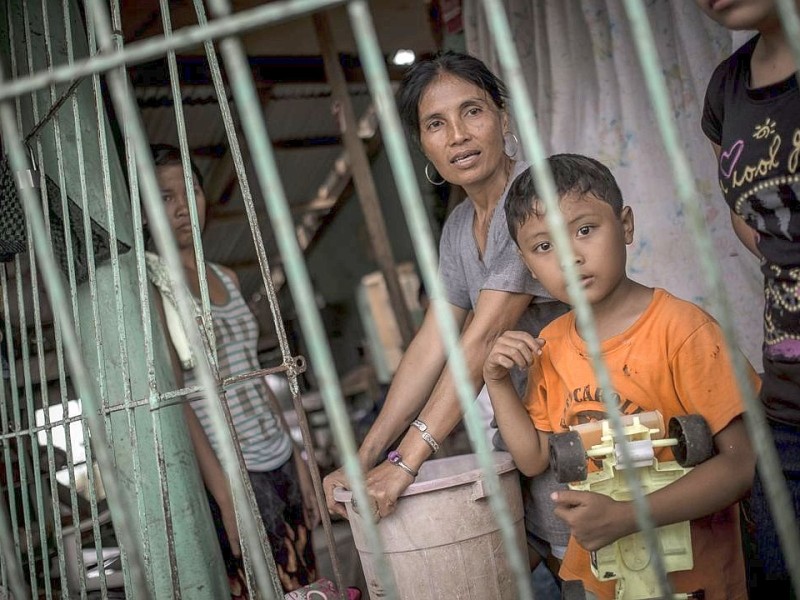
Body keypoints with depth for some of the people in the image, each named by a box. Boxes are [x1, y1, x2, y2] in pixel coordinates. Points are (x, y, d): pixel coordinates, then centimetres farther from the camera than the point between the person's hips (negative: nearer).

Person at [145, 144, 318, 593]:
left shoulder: (226, 278, 14)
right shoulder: (149, 281, -7)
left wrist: (297, 459, 14)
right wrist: (223, 491, -18)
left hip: (279, 462, 7)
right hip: (230, 474, -7)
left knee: (306, 584, 8)